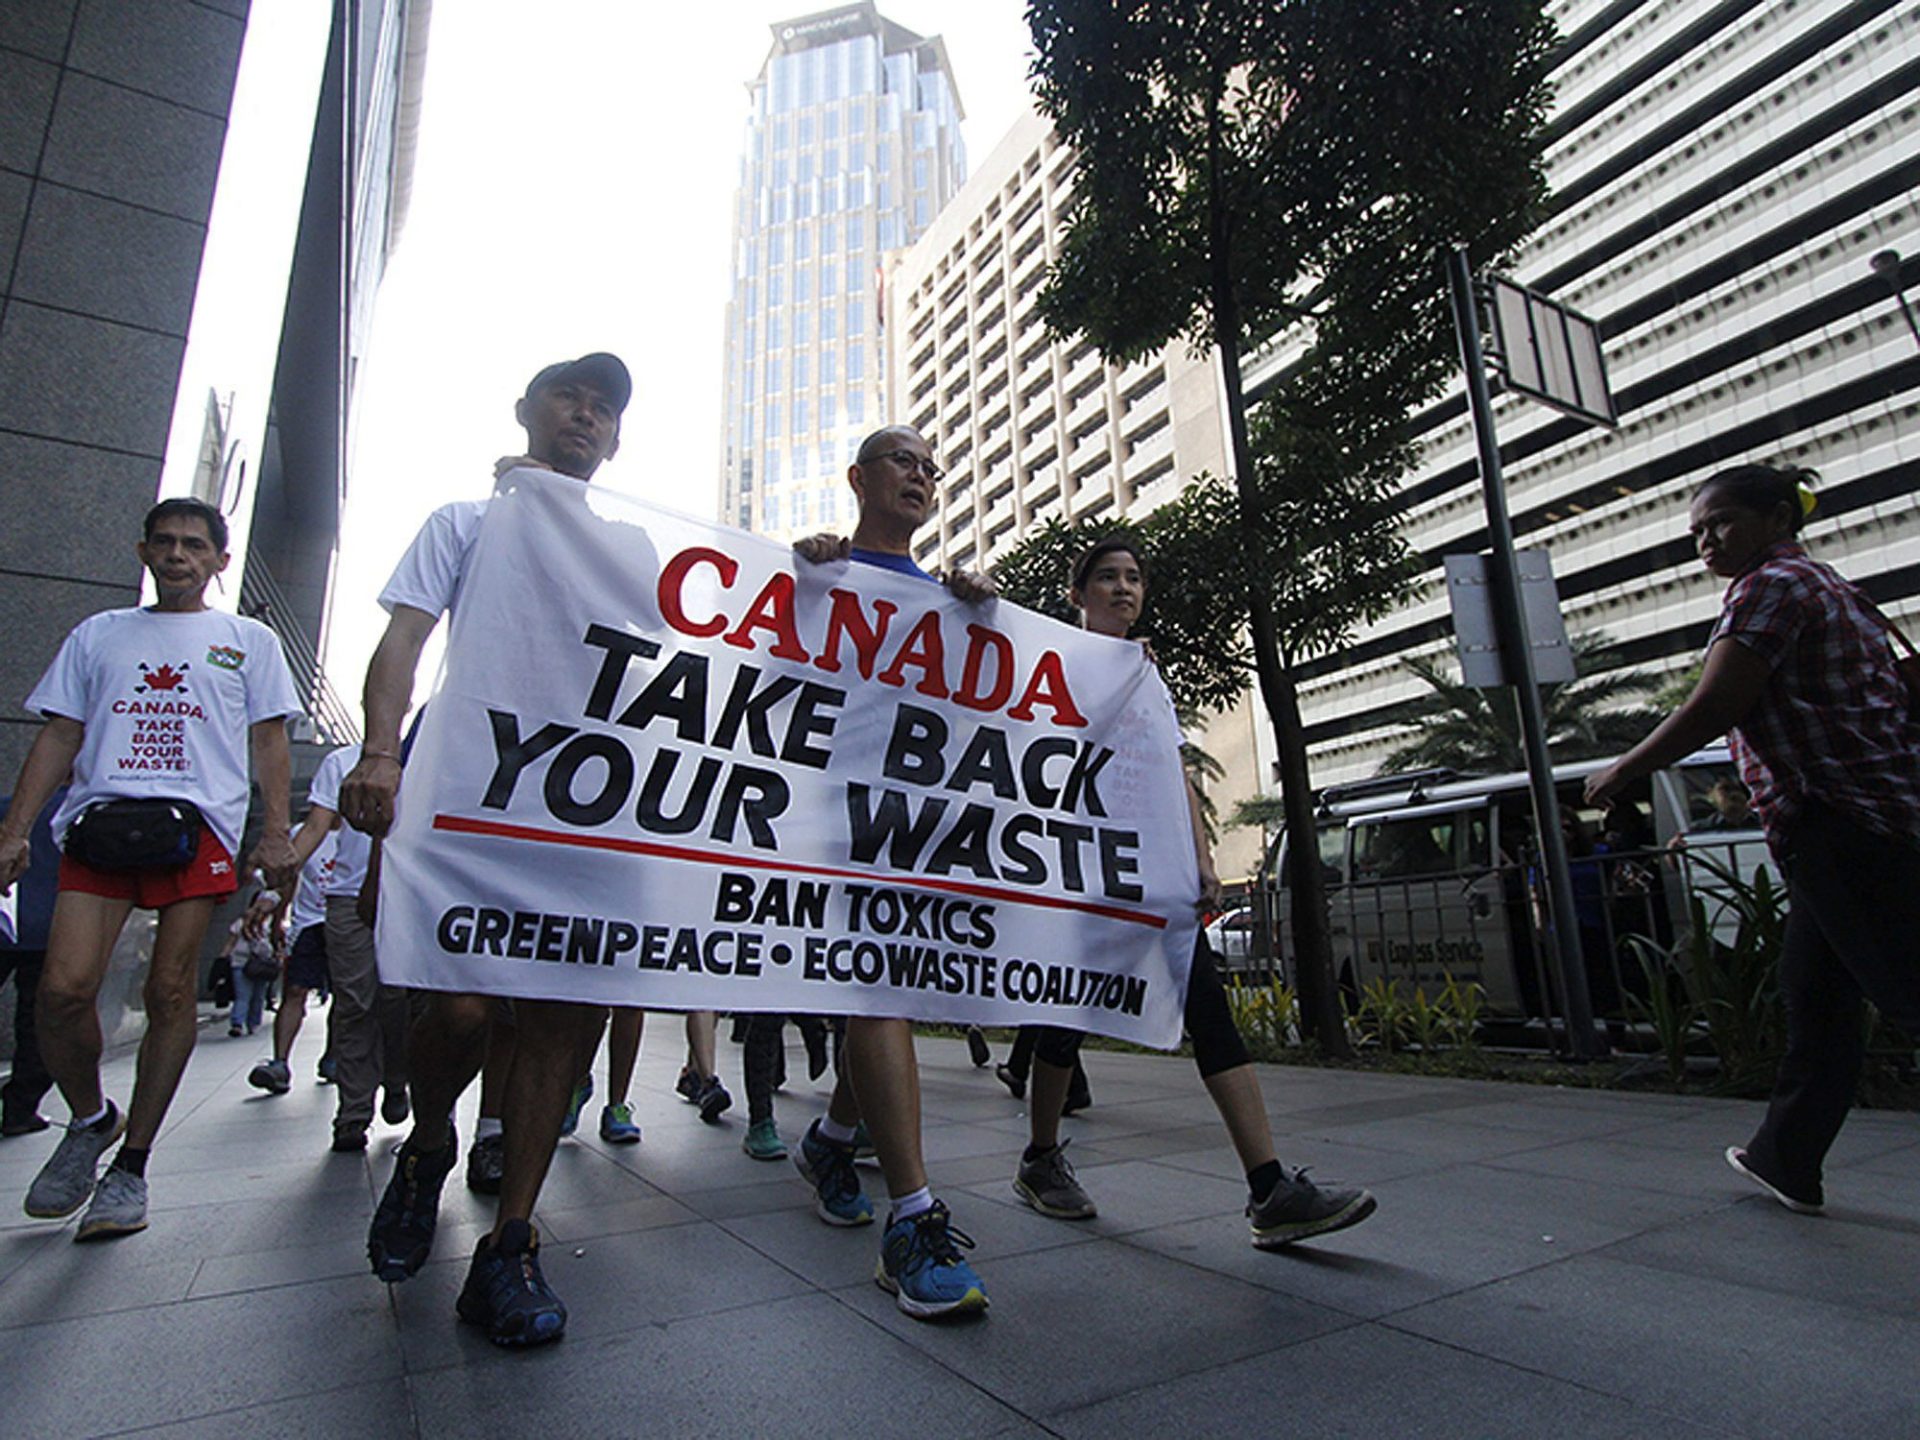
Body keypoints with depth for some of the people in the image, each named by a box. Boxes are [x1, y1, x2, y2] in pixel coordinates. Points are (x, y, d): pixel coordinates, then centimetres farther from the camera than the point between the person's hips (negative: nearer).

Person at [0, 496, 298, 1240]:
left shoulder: (249, 640, 15)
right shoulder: (97, 635, 21)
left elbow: (270, 741, 10)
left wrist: (276, 833, -1)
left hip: (197, 823, -2)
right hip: (99, 817, 2)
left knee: (169, 993, -3)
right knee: (63, 989, -10)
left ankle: (131, 1164, 9)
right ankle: (89, 1119, 18)